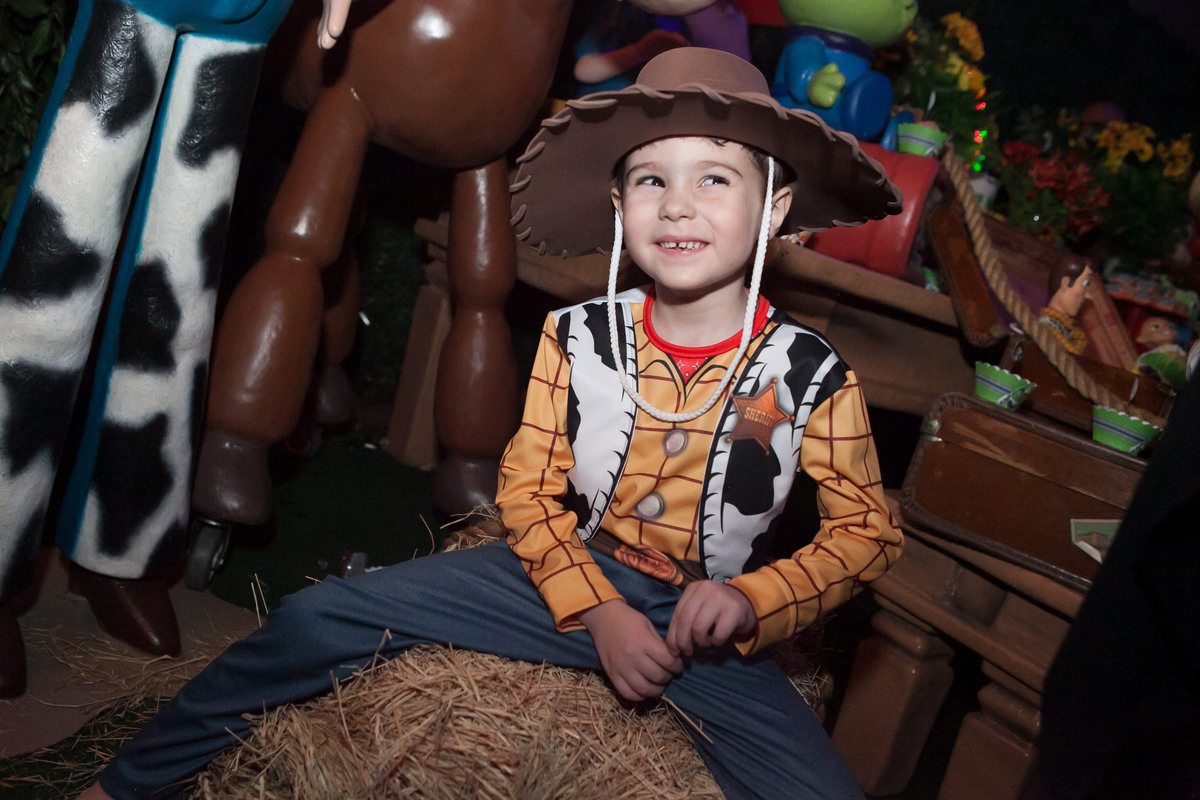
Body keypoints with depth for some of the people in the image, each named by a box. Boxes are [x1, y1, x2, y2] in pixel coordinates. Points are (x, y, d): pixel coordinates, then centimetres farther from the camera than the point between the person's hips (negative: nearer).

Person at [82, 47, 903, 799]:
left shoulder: (812, 373, -11)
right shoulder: (578, 338, -6)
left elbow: (866, 529, -2)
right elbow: (526, 487, -1)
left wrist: (752, 599, -20)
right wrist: (596, 610, -16)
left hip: (711, 620, 0)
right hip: (574, 579, 1)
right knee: (319, 617, -8)